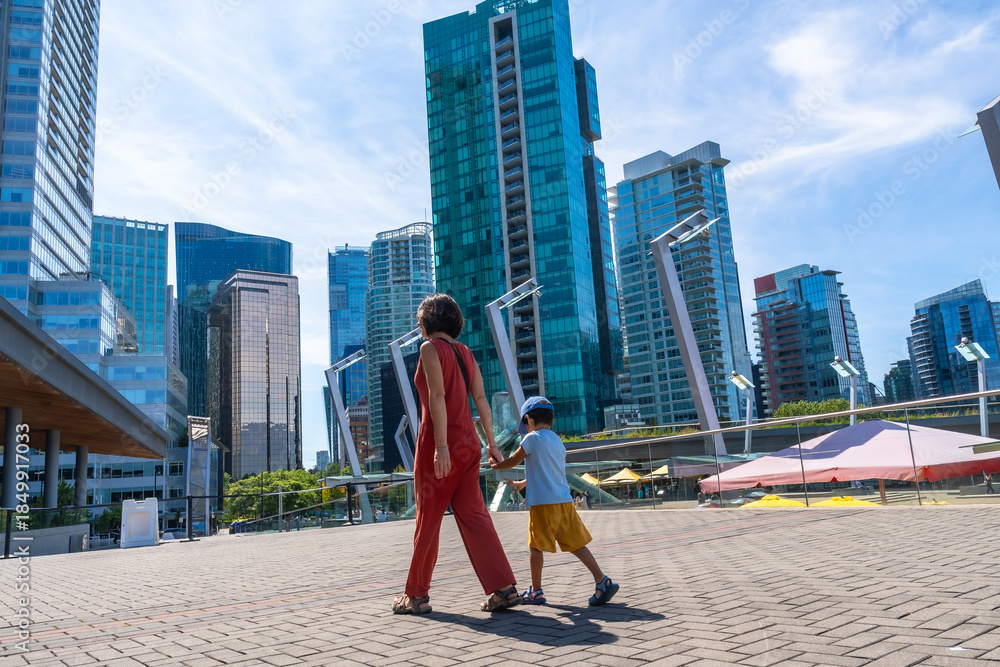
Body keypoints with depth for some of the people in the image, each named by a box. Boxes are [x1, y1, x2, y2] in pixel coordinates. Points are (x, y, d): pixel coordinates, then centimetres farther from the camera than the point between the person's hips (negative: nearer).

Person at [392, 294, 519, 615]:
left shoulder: (431, 348, -7)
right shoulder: (465, 352, 14)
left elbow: (437, 397, -18)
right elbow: (481, 399, 11)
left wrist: (441, 446, -22)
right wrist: (491, 442, 12)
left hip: (439, 441, -7)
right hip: (468, 441, 7)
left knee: (428, 518, 4)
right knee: (472, 515, 6)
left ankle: (416, 595, 17)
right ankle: (503, 588, -1)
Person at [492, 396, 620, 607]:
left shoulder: (532, 438, -6)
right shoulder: (558, 442, 18)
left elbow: (513, 461, 3)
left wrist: (495, 465, 23)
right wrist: (521, 483, 39)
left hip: (543, 503, -7)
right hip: (565, 501, 7)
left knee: (537, 547, 6)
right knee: (575, 544, 8)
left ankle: (536, 591, 15)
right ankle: (602, 581, 1)